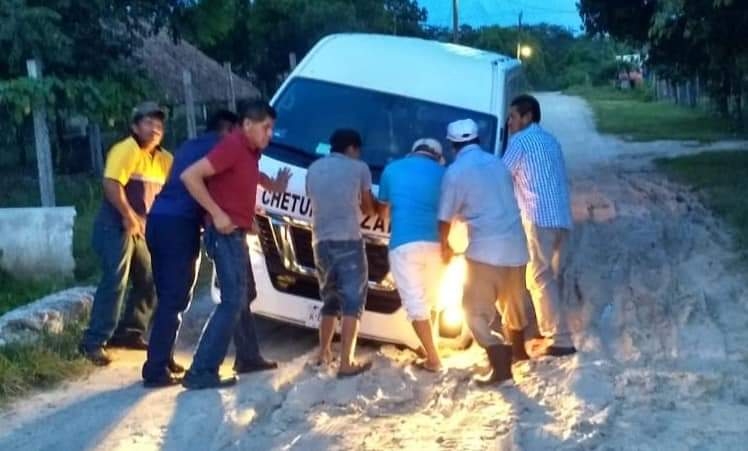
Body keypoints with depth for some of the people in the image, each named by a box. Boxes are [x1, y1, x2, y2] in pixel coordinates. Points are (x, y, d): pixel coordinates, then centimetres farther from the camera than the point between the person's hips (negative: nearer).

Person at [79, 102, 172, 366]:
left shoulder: (163, 159, 10)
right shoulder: (127, 150, -14)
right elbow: (111, 184, -25)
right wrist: (129, 217, -20)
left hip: (140, 230, 8)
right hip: (115, 226, -8)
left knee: (149, 281, 11)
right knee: (114, 282, -15)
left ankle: (129, 332, 24)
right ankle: (93, 342, -12)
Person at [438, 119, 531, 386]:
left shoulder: (456, 172, -7)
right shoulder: (498, 163, 12)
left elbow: (445, 219, -3)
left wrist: (445, 247, 14)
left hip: (486, 249, -7)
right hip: (515, 245, 7)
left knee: (476, 311, 1)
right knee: (513, 303, 25)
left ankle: (501, 367, -8)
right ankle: (518, 351, 42)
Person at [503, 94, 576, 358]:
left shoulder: (520, 141, -1)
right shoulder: (550, 141, 23)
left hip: (539, 218, -8)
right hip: (561, 218, 8)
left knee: (539, 279, -6)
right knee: (548, 277, 14)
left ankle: (559, 340, -11)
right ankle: (550, 333, 16)